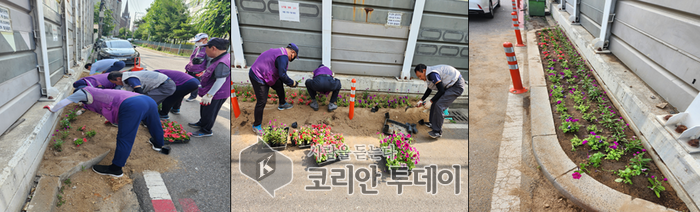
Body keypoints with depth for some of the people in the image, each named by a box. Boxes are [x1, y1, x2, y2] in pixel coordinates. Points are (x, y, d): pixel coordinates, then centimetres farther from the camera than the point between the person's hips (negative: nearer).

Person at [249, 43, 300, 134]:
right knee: (262, 101, -8)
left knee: (279, 85, 24)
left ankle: (282, 104, 47)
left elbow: (279, 72, 20)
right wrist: (292, 83, -11)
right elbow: (282, 75, -25)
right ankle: (256, 126, 4)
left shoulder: (279, 52, 12)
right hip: (258, 78, -11)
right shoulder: (283, 57, -21)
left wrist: (288, 81, 18)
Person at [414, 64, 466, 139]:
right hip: (451, 85, 11)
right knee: (435, 102, 14)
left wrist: (430, 101, -14)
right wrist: (421, 100, 20)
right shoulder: (429, 73, 10)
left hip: (457, 86, -11)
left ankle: (437, 132, -11)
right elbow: (429, 89, 24)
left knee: (439, 105, -17)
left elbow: (441, 90, -21)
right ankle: (432, 123, 29)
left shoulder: (433, 74, -22)